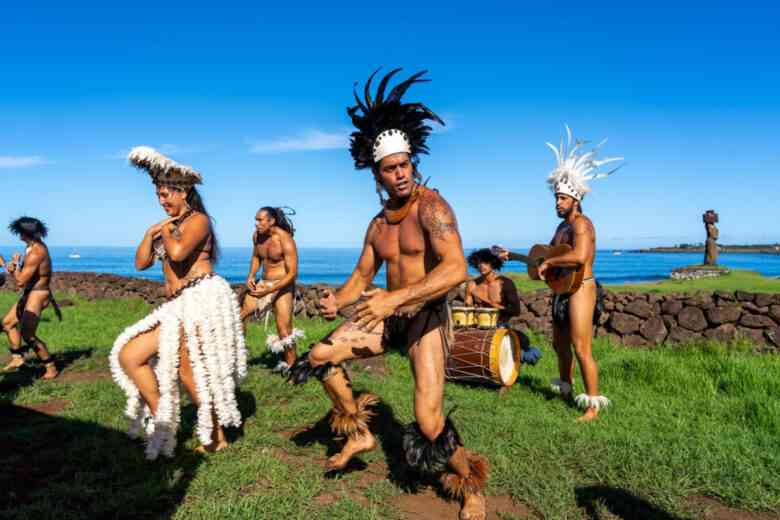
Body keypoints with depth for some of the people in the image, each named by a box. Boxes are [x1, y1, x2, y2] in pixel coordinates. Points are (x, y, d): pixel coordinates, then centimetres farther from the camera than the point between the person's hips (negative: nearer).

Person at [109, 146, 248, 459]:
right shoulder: (169, 226, 21)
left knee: (190, 373, -6)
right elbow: (141, 263, 18)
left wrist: (166, 232, -3)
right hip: (178, 306, 9)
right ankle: (160, 421, 10)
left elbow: (178, 252, -23)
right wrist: (151, 232, 7)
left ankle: (216, 439, 11)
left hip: (203, 298, -9)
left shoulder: (198, 220, -4)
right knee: (128, 356, 4)